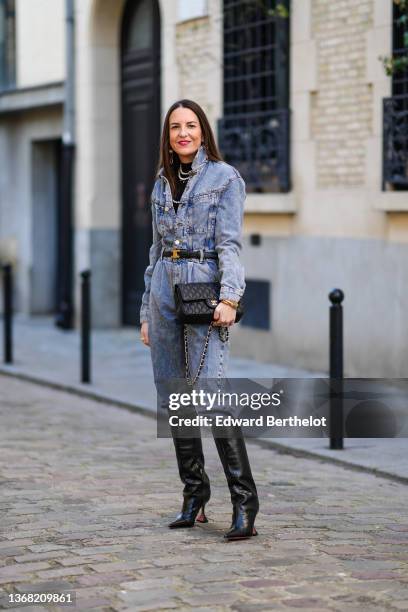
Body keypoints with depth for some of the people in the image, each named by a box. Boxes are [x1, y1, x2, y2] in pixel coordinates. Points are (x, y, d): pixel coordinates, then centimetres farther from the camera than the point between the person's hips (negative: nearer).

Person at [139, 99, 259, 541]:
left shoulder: (225, 177, -1)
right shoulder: (162, 183, 16)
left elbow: (230, 243, -8)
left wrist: (229, 297, -21)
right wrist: (147, 312, 17)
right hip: (164, 287, 6)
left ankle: (244, 503, -15)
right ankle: (193, 497, 14)